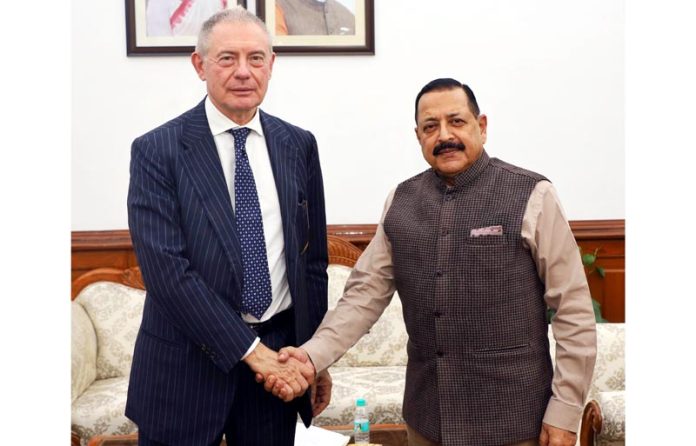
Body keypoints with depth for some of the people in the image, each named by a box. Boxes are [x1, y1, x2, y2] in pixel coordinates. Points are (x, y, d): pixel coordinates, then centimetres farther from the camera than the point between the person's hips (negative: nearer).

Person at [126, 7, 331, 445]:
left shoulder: (299, 145, 4)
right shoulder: (157, 151, -8)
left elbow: (313, 258, 8)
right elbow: (166, 270, -15)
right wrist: (251, 349, -17)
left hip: (278, 355, 3)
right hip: (186, 363, -3)